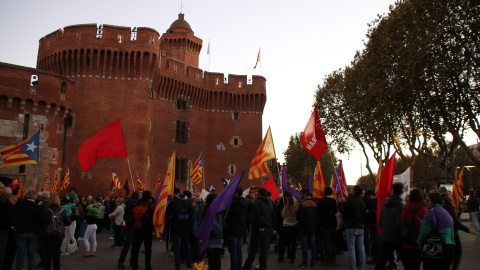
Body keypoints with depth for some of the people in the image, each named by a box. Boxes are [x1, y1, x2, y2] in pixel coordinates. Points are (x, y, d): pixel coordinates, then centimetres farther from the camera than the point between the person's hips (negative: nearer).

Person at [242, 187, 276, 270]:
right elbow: (274, 216, 15)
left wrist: (258, 227, -13)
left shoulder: (257, 202, -11)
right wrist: (271, 227, 16)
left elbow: (256, 216, -19)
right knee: (264, 249, 11)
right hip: (268, 229, 7)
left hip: (259, 230, -7)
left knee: (253, 249, -1)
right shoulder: (269, 203, 13)